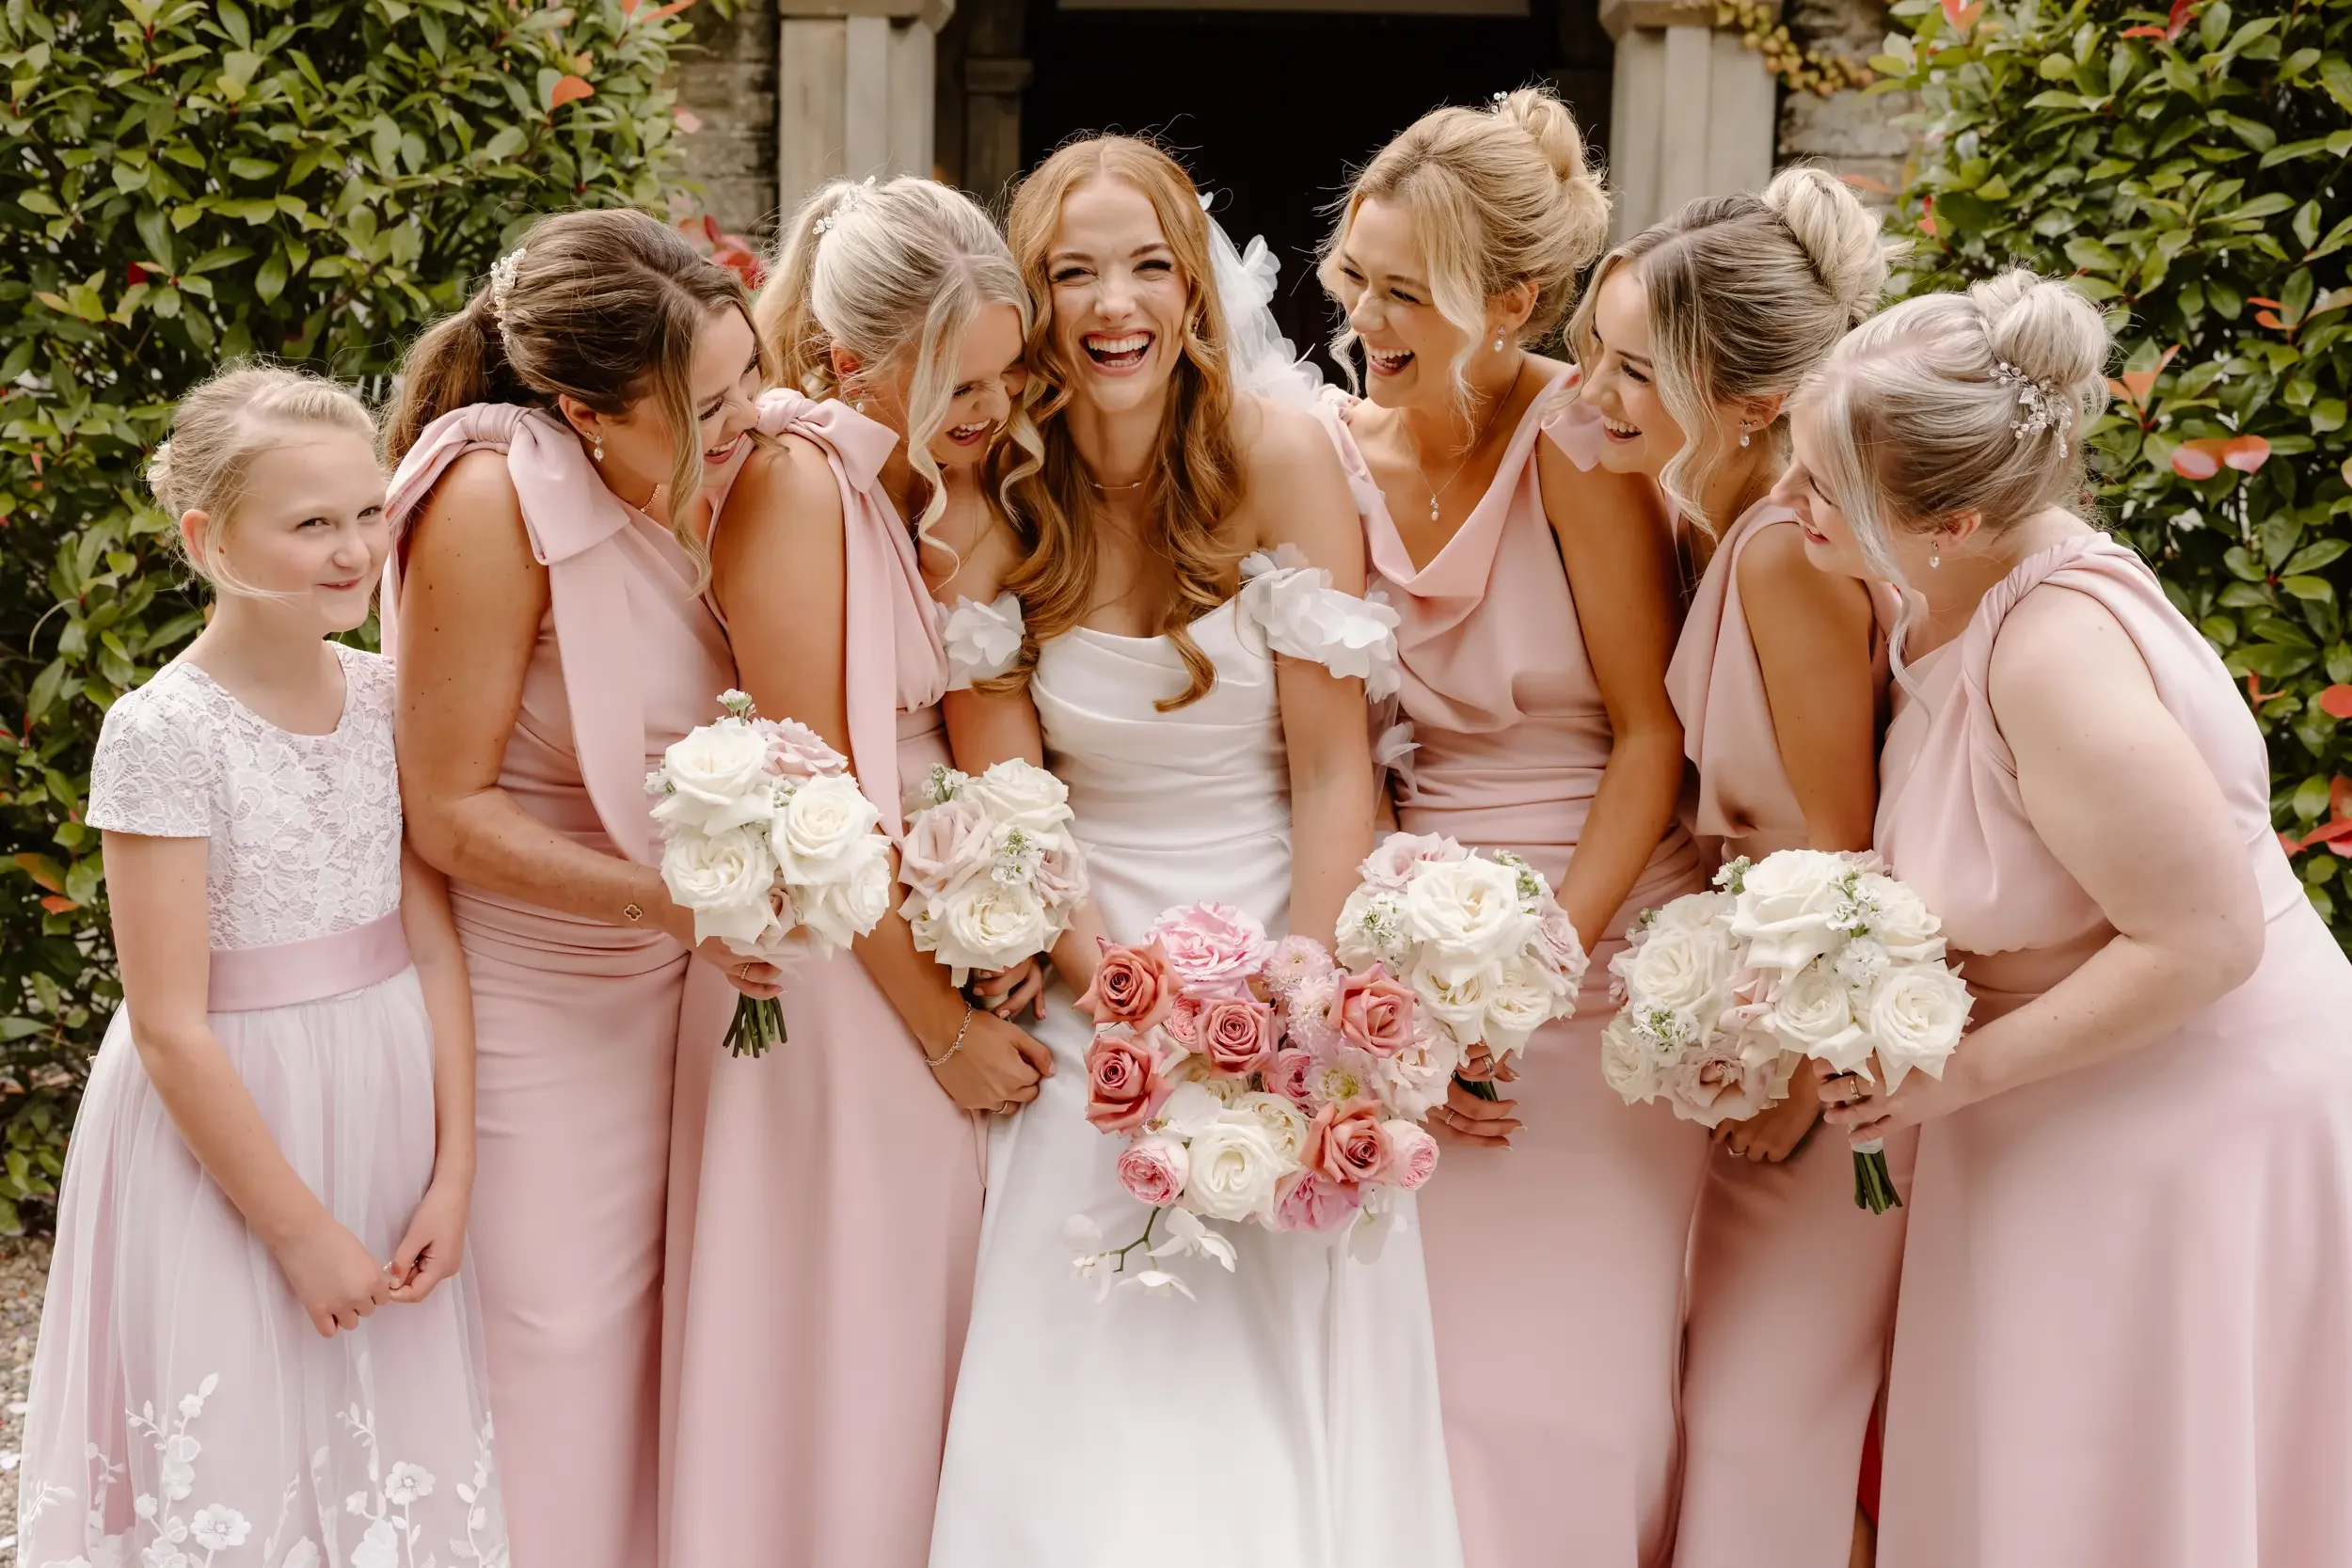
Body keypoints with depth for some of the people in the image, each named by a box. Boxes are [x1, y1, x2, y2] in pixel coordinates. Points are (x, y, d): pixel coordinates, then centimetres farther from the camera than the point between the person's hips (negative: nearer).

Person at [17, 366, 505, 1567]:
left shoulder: (388, 695, -1)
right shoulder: (165, 731, -17)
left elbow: (433, 942, 0)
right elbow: (169, 1027, -16)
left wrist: (452, 1175, -4)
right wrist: (300, 1228, -13)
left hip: (384, 1107, 5)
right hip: (224, 1121, -5)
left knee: (395, 1466, 14)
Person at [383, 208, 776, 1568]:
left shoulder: (712, 475, -7)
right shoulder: (497, 499, -24)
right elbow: (451, 813, -20)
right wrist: (675, 897, -27)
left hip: (687, 976, 6)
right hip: (543, 987, -6)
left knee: (663, 1316, 16)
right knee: (561, 1336, 5)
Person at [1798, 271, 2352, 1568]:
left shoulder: (2057, 656, -31)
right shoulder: (1949, 591, -5)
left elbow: (2206, 941, -27)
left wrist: (1965, 1073, -20)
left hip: (2190, 1112, -8)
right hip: (2065, 1121, 8)